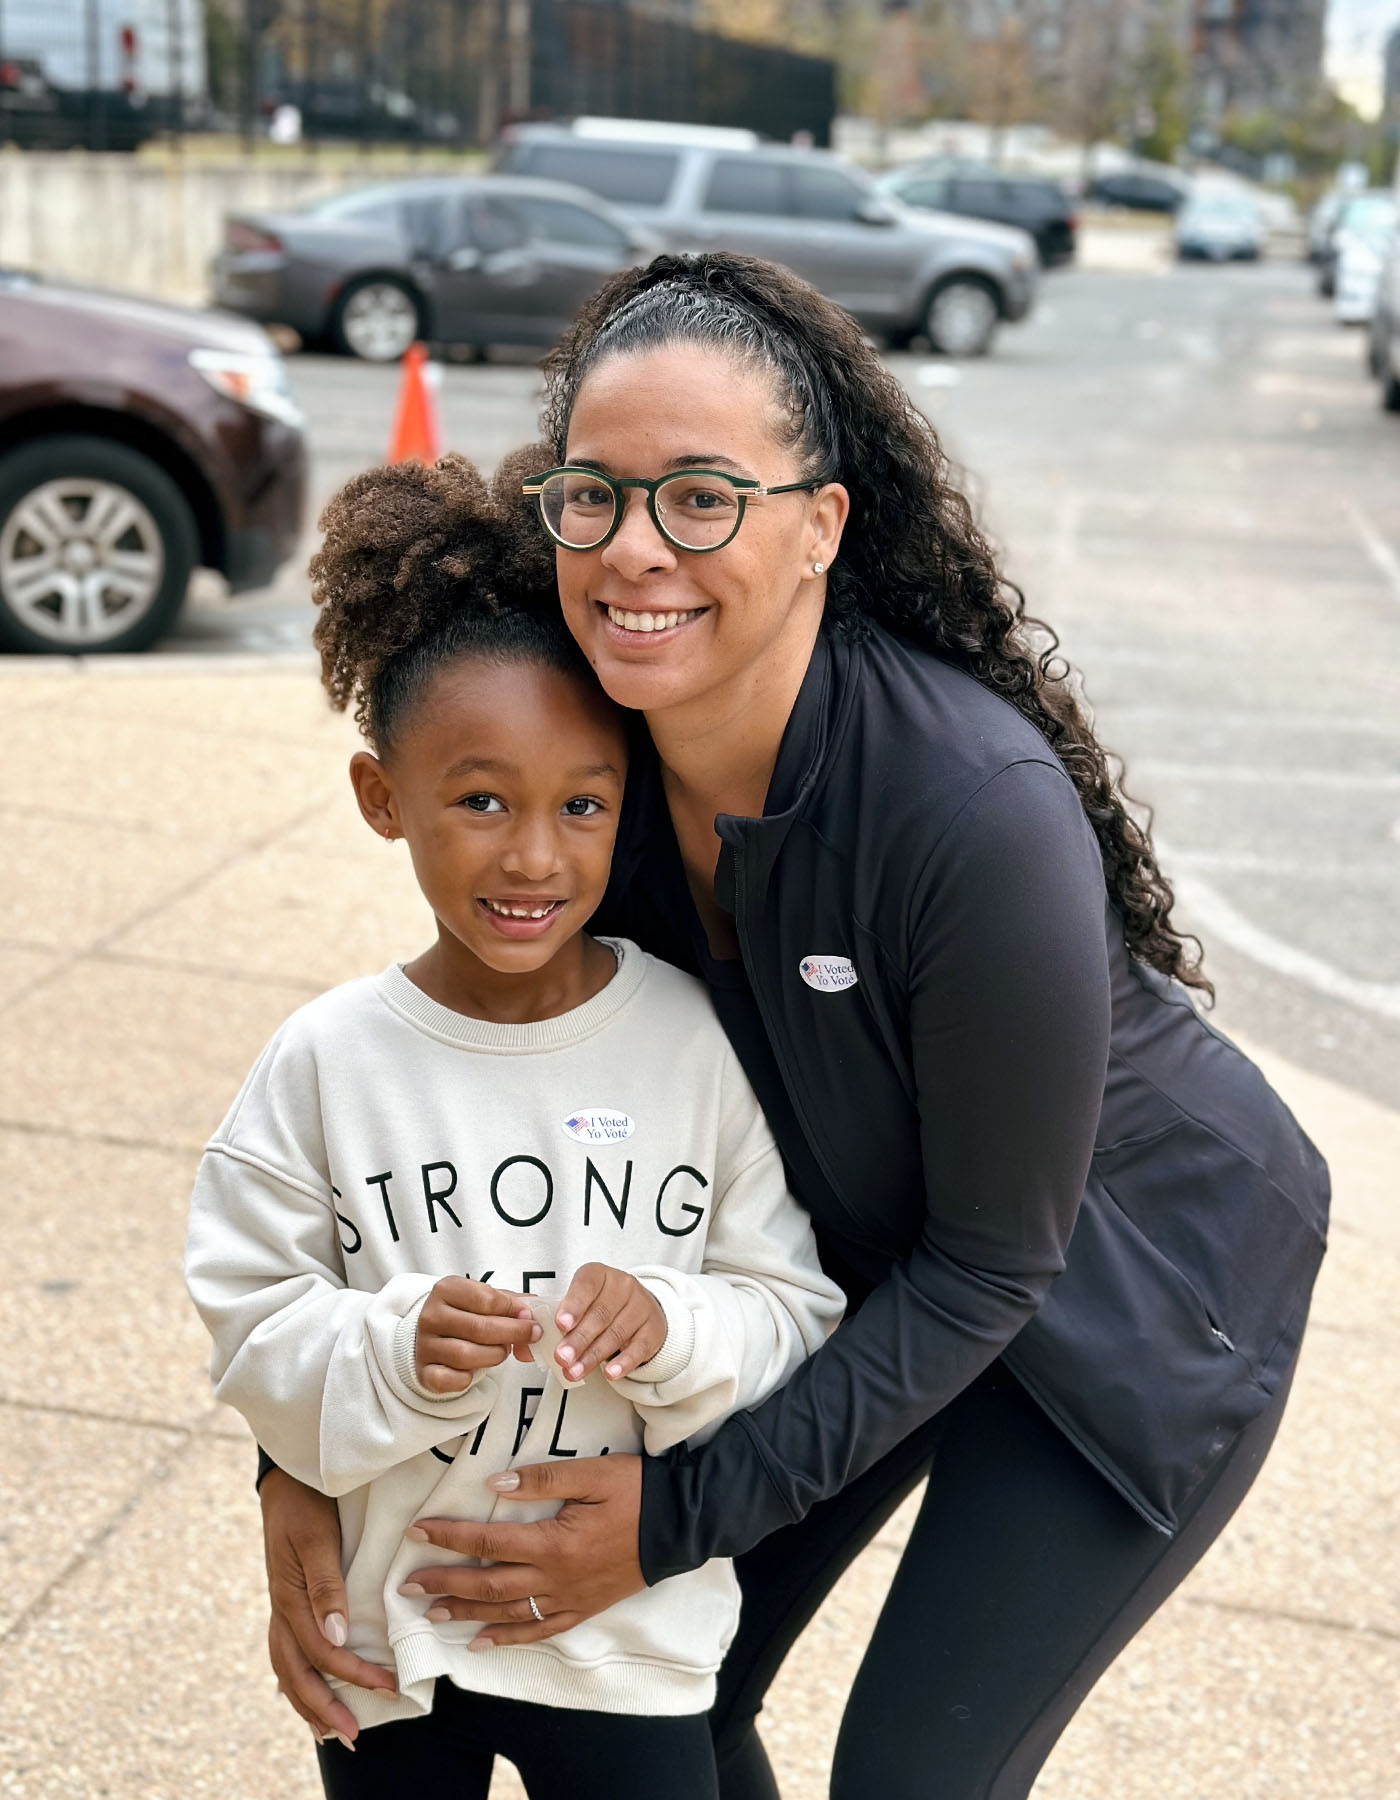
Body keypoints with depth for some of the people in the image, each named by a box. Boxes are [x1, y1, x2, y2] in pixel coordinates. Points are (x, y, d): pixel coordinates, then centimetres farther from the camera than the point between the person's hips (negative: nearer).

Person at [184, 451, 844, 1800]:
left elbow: (797, 1315, -7)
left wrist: (673, 1329, -27)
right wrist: (393, 1350, -27)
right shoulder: (327, 1063, -11)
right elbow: (253, 1330, -9)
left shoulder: (700, 1045, -11)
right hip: (384, 1629, 1)